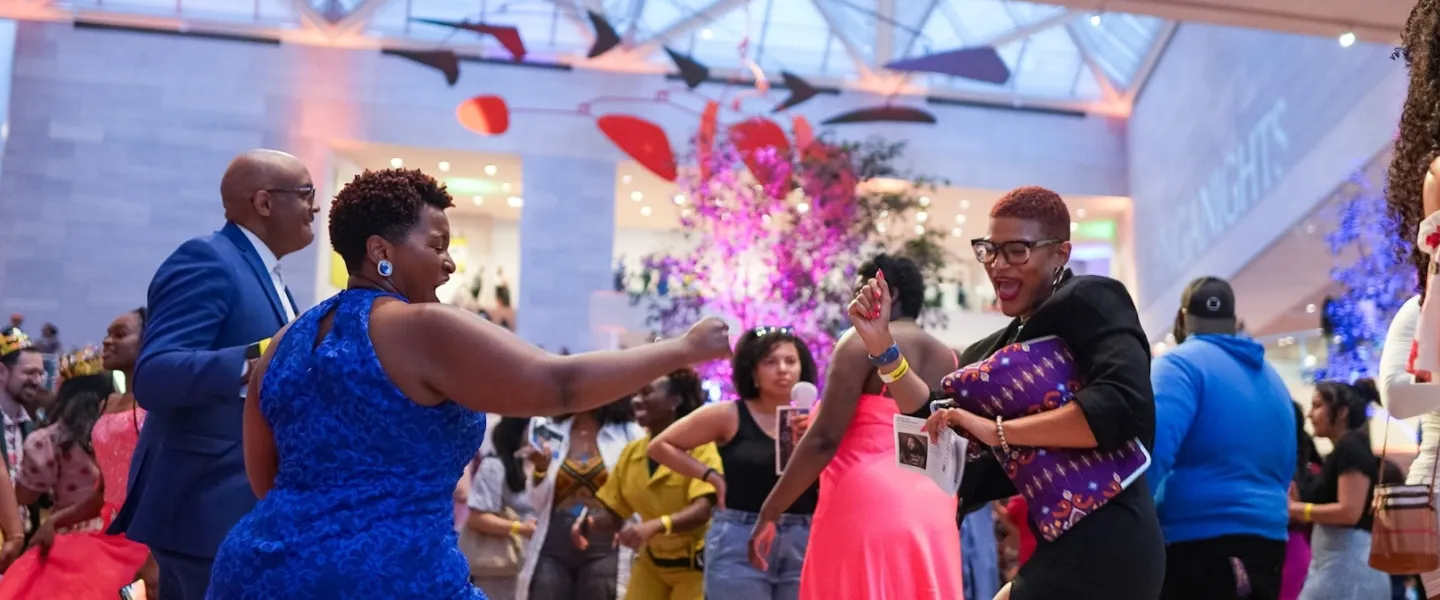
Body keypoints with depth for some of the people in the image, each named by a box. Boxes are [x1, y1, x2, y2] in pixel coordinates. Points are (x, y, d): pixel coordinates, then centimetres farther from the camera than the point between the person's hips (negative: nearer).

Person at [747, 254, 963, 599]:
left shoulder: (863, 341, -3)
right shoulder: (948, 359, 16)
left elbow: (825, 439, -11)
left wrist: (769, 512, -7)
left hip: (866, 505, -7)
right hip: (933, 513, 7)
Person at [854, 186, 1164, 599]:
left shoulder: (1088, 301, -6)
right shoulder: (990, 354, 18)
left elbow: (1124, 404, -21)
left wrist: (998, 431, -18)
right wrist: (883, 347, 5)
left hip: (1104, 545, -8)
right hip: (1064, 549, 8)